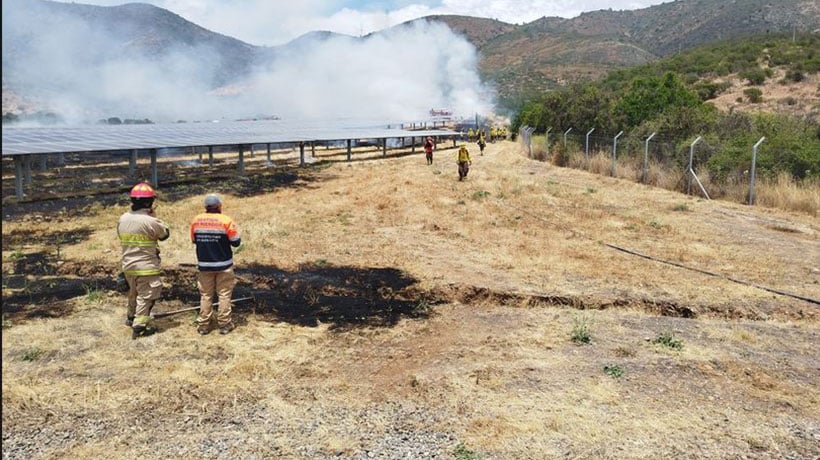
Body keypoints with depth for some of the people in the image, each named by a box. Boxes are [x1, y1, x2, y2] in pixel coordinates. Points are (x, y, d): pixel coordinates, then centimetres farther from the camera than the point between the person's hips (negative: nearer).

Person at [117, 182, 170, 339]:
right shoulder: (150, 221, -22)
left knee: (134, 292, 26)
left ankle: (131, 317, 42)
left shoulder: (122, 219, -1)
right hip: (146, 267, -7)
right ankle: (139, 326, 6)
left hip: (128, 265, 7)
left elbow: (122, 237, 13)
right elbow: (165, 234, -5)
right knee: (145, 296, 5)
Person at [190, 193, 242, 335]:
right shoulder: (226, 221, -12)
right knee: (224, 294, 6)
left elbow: (194, 240, 10)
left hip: (204, 265, 3)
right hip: (223, 265, -3)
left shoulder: (196, 220, -1)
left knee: (205, 295, 12)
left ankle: (203, 325, 15)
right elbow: (236, 242, -8)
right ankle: (224, 324, 9)